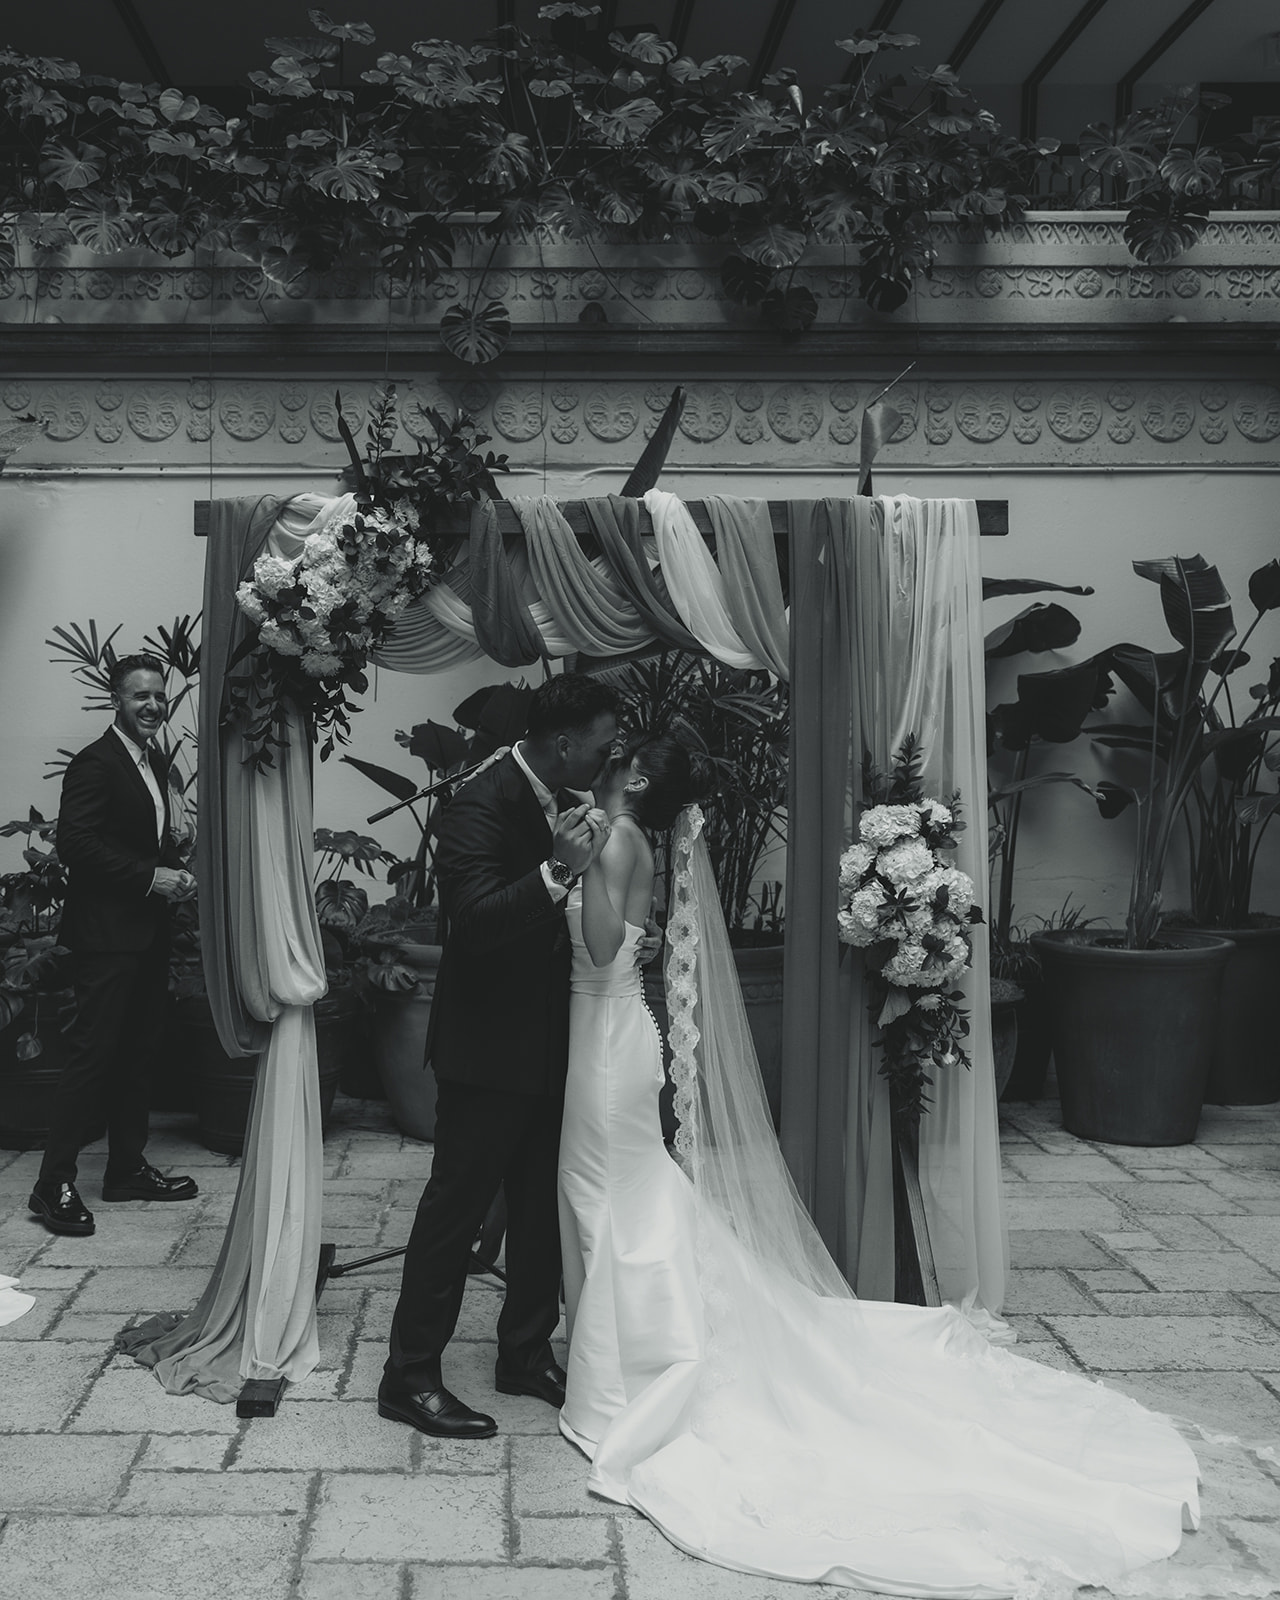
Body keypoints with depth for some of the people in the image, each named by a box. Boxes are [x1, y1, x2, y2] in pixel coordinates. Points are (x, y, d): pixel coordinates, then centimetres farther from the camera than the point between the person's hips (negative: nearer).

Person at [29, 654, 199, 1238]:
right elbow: (75, 844, -20)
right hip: (106, 932, -9)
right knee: (92, 1053, -7)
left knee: (137, 1053, 14)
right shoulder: (95, 763, -13)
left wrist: (176, 869, 2)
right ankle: (54, 1185, -1)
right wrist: (151, 877, -20)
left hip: (148, 931, 9)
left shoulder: (155, 763, 15)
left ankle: (128, 1168, 24)